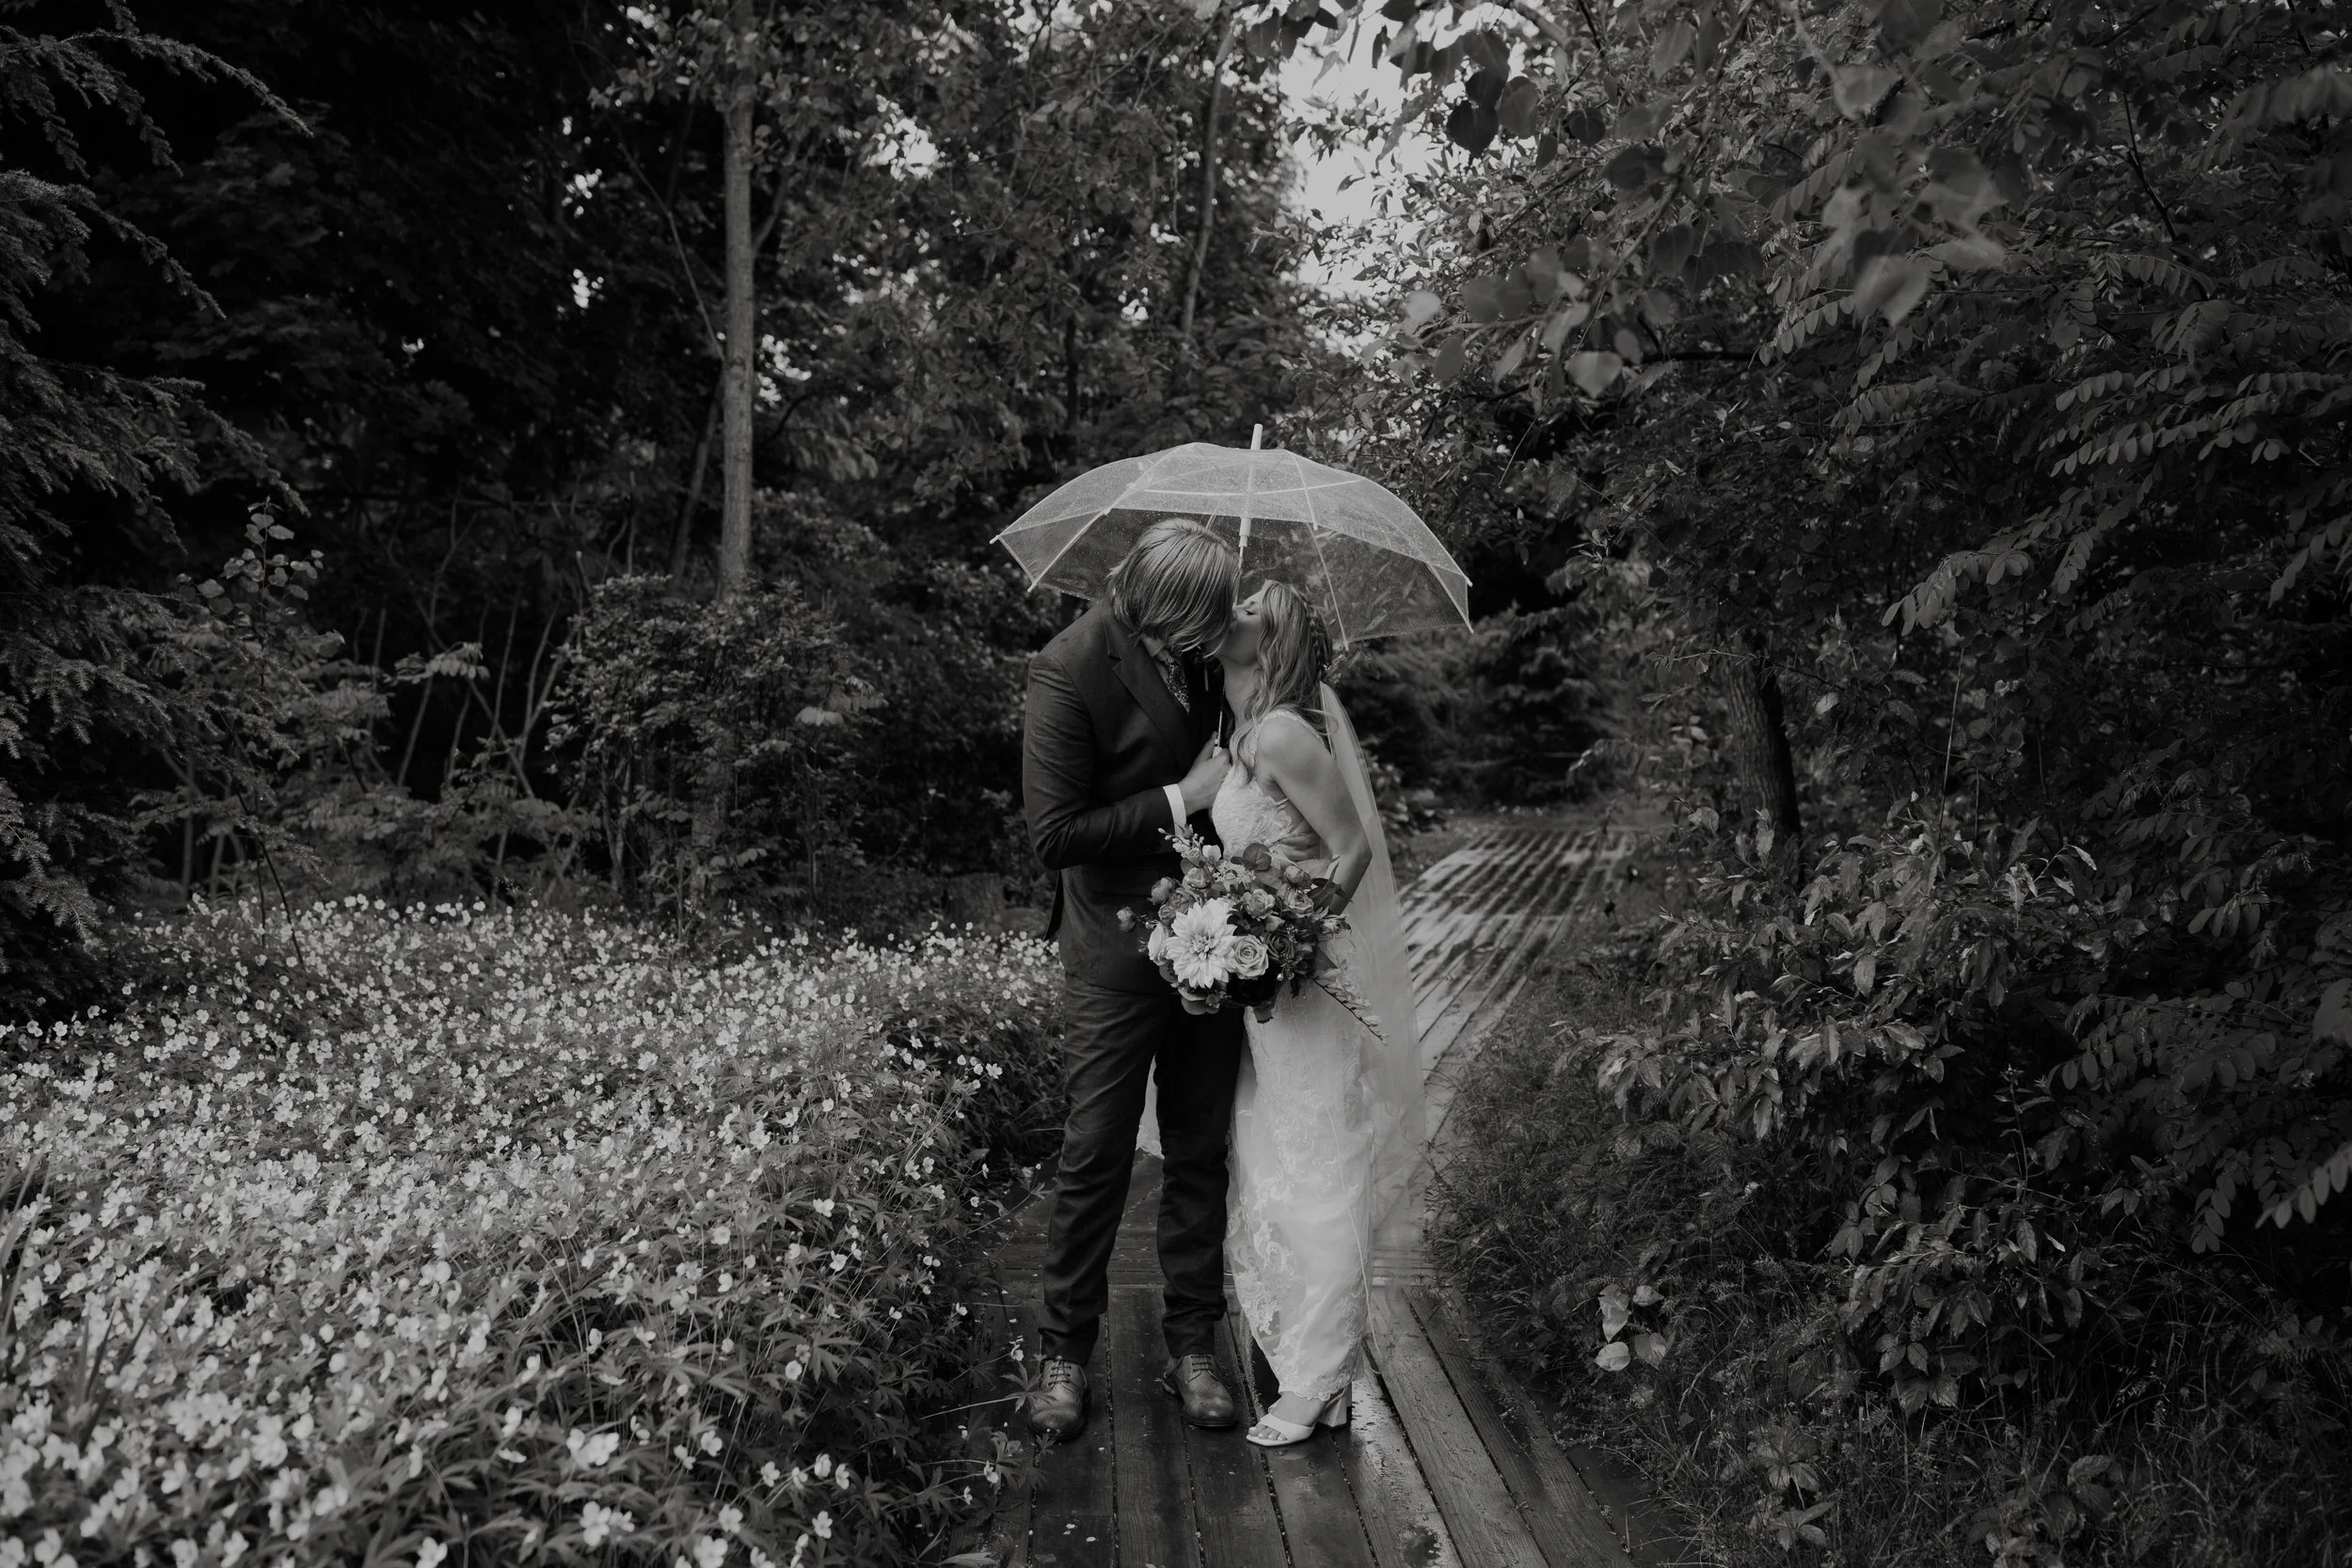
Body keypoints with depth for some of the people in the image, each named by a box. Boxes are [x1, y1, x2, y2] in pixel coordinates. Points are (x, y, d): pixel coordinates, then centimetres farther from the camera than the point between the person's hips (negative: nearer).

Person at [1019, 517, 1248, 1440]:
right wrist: (1180, 801, -19)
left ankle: (1191, 1345, 26)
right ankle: (1065, 1353, 22)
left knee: (1201, 1151, 12)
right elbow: (1054, 834, -19)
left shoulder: (1211, 645, -1)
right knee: (1096, 1155, 5)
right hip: (1117, 947, -5)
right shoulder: (1069, 671, -18)